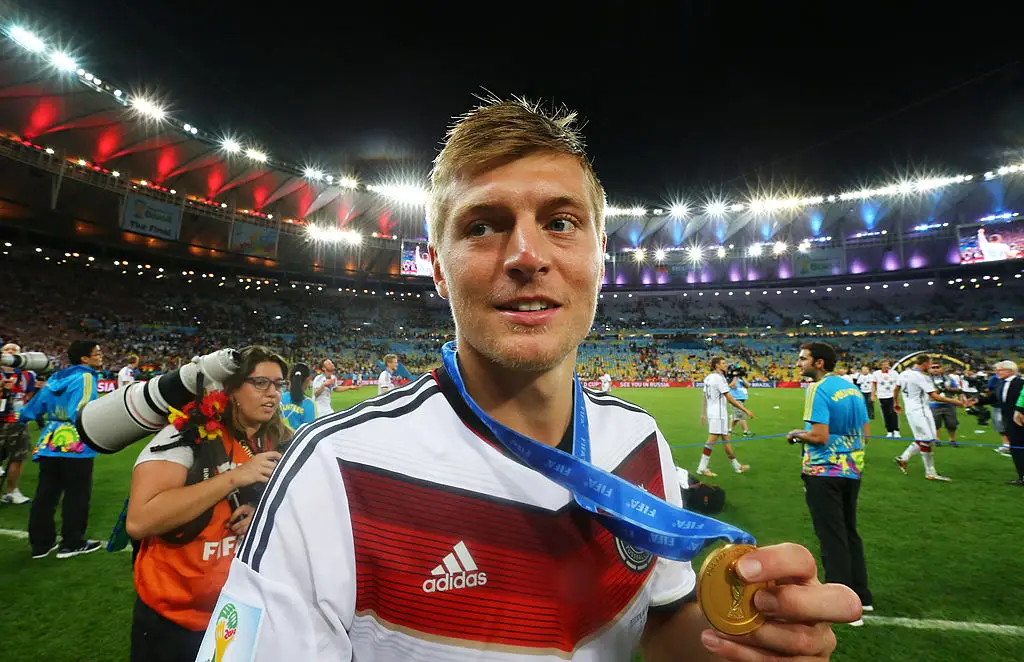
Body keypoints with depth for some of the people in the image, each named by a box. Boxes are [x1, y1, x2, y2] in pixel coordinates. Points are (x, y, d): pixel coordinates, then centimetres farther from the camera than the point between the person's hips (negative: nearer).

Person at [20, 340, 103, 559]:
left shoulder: (56, 377, 12)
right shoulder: (85, 377, -12)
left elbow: (36, 407, 18)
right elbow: (81, 414, -22)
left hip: (50, 443, 8)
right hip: (76, 445, -8)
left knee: (45, 495, 14)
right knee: (76, 495, 4)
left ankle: (41, 543, 23)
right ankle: (72, 543, 13)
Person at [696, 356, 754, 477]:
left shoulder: (708, 378, 11)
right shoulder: (719, 378, -15)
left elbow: (704, 398, 15)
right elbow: (730, 399, -17)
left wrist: (703, 414, 19)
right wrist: (746, 410, -13)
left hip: (710, 412, 9)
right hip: (718, 414, -9)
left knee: (726, 439, 15)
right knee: (712, 440, -6)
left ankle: (737, 466, 25)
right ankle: (702, 468, -3)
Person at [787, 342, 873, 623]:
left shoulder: (818, 390, -18)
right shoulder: (852, 388, 7)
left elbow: (819, 436, -24)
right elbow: (865, 432, 12)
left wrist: (797, 434, -6)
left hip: (824, 473, -8)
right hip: (852, 471, 8)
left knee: (832, 538, 3)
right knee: (849, 533, 21)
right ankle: (861, 595, 33)